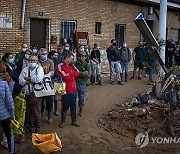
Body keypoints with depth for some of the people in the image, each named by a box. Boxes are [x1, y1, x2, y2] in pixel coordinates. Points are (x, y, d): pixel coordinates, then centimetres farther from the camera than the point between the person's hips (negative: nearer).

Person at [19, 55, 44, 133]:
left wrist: (27, 78, -5)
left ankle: (37, 129, 18)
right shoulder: (25, 69, 13)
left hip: (35, 94, -4)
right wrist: (32, 80, -14)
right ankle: (28, 128, 28)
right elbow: (20, 80, 1)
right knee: (27, 112, 13)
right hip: (26, 94, 4)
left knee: (36, 113, 2)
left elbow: (38, 79, -19)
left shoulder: (39, 69, -1)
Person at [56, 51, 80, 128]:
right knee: (65, 107, 8)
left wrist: (69, 73, -13)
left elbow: (77, 73, -4)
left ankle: (74, 121, 29)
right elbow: (66, 77, -21)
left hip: (73, 90, 6)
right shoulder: (60, 66, -12)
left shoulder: (71, 65, 10)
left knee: (73, 106, 15)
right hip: (66, 90, -6)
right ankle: (63, 122, 23)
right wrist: (73, 75, -5)